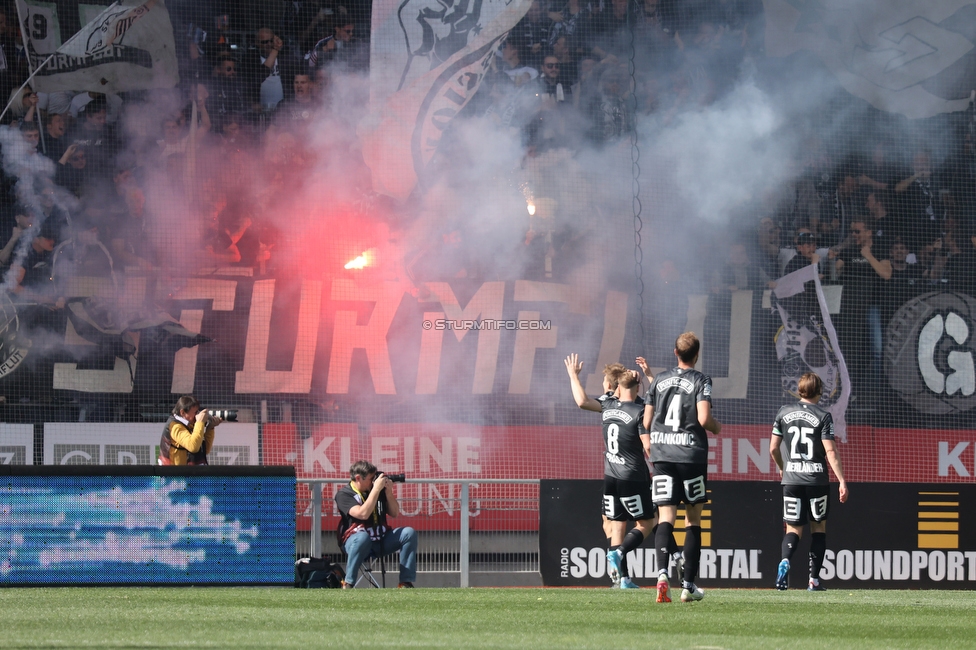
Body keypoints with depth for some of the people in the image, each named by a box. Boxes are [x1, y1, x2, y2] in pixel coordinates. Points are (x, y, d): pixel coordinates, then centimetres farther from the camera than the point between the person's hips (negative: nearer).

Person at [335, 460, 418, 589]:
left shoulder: (379, 491, 9)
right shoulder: (344, 495, -8)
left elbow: (394, 513, 11)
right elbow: (363, 514, -24)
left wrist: (388, 492, -5)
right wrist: (376, 489, -21)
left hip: (381, 542, 6)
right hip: (356, 541, -6)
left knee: (409, 532, -14)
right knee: (363, 536, -40)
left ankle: (406, 582, -17)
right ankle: (348, 584, -31)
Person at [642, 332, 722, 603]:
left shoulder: (660, 379, 10)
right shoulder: (701, 380, -2)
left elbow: (646, 422, 10)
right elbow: (704, 418, -14)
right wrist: (717, 427, 7)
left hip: (662, 454, 2)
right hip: (691, 455, -2)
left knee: (665, 518, -5)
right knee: (693, 520, 10)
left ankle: (662, 573, -29)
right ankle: (688, 584, 10)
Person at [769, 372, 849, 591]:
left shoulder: (784, 413, 5)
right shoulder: (823, 416, -5)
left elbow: (773, 448, 9)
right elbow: (830, 452, -12)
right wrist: (842, 481, -10)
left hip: (791, 477, 2)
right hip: (817, 478, -2)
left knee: (793, 528, 5)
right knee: (818, 527, 13)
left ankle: (785, 560, -27)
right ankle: (814, 579, 10)